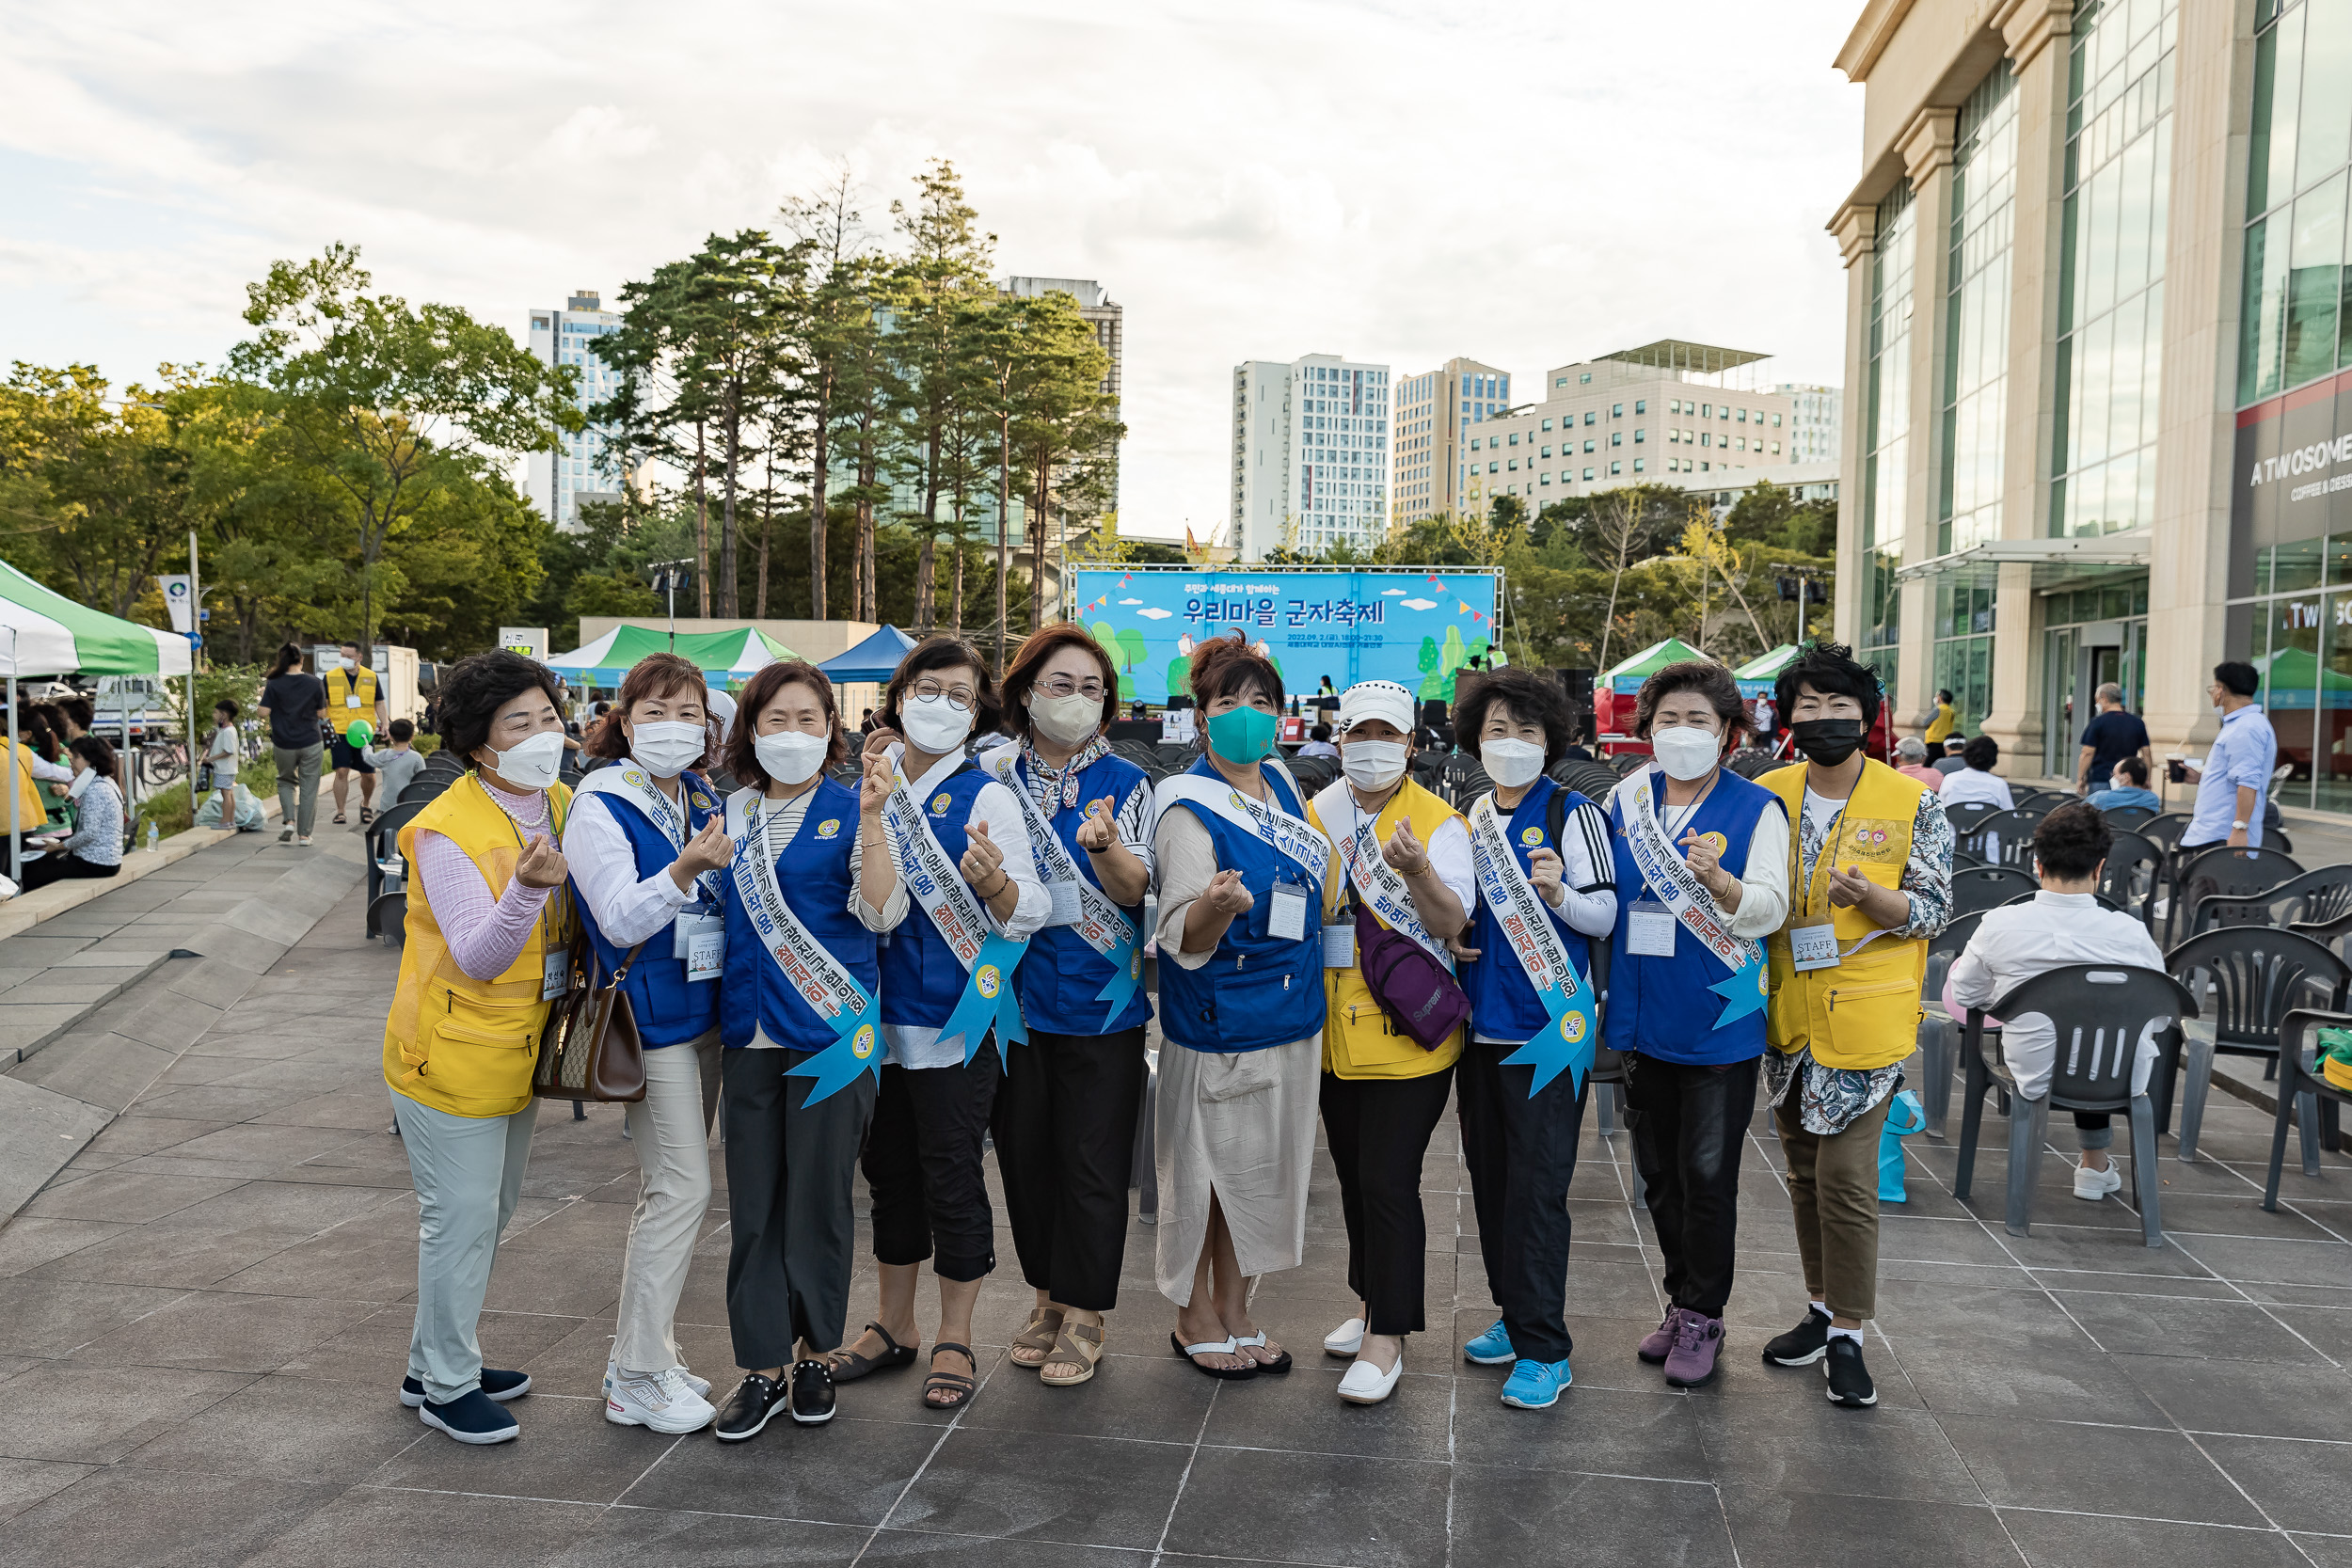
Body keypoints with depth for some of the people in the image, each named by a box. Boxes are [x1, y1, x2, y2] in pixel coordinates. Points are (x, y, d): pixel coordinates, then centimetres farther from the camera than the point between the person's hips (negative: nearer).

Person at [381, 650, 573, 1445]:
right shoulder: (446, 830, -21)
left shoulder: (563, 807, 2)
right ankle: (447, 1387, 20)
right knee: (461, 1219, 1)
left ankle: (435, 1363, 36)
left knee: (488, 1215, 19)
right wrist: (525, 887, -44)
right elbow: (478, 956, -29)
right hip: (453, 1058, -8)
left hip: (518, 1053, 8)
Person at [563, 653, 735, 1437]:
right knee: (682, 1185, -8)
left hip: (704, 1012, 7)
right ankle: (636, 1379, 4)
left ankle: (646, 1351, 25)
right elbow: (621, 920, -21)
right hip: (648, 1015, -7)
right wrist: (684, 870, -35)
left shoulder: (706, 800, 9)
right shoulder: (600, 806, -12)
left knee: (667, 1186, 13)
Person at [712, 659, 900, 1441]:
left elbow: (882, 912, -14)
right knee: (753, 1197, 7)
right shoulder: (730, 812, 11)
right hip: (749, 1029, 4)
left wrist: (872, 819, -22)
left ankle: (817, 1354, 22)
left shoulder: (851, 809, -2)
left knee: (820, 1192, 4)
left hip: (833, 1025, -4)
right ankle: (763, 1365, 18)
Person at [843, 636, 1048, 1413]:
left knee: (951, 1175, 4)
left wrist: (993, 882, -36)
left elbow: (1031, 911, -12)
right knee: (889, 1169, 16)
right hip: (880, 1013, 5)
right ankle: (895, 1322, 33)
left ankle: (954, 1339, 20)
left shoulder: (985, 795, -8)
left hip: (955, 1019, -5)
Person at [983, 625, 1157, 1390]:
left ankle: (1086, 1312, 17)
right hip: (1014, 993, 3)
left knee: (1091, 1160, 2)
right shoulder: (993, 776, 5)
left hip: (1099, 1002, -3)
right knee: (1024, 1149, 11)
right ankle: (1049, 1295, 29)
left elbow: (1134, 890, -13)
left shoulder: (1126, 784, -2)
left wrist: (1104, 845, -32)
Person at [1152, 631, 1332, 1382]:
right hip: (1217, 1018, -7)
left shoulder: (1280, 785, 6)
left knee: (1261, 1166, 15)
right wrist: (1217, 906, -39)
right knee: (1204, 1166, 6)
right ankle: (1194, 1319, 24)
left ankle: (1235, 1310, 30)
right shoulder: (1189, 807, -15)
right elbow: (1184, 940, -21)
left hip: (1289, 1014, 7)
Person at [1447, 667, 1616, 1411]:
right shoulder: (1473, 817, 12)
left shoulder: (1574, 813, -7)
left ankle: (1543, 1349, 4)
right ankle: (1514, 1314, 29)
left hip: (1547, 1028, -7)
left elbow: (1605, 916, -9)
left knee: (1537, 1185, -5)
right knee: (1489, 1175, 13)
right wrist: (1450, 935, 4)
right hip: (1480, 1023, 7)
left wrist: (1558, 892, -28)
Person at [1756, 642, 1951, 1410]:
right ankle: (1823, 1309, 31)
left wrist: (1870, 897, -24)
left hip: (1865, 1016, -4)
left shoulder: (1913, 803, -6)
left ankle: (1847, 1334, 8)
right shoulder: (1768, 795, 5)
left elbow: (1935, 907, -6)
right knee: (1804, 1172, 14)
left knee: (1845, 1178, -7)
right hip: (1788, 1015, 4)